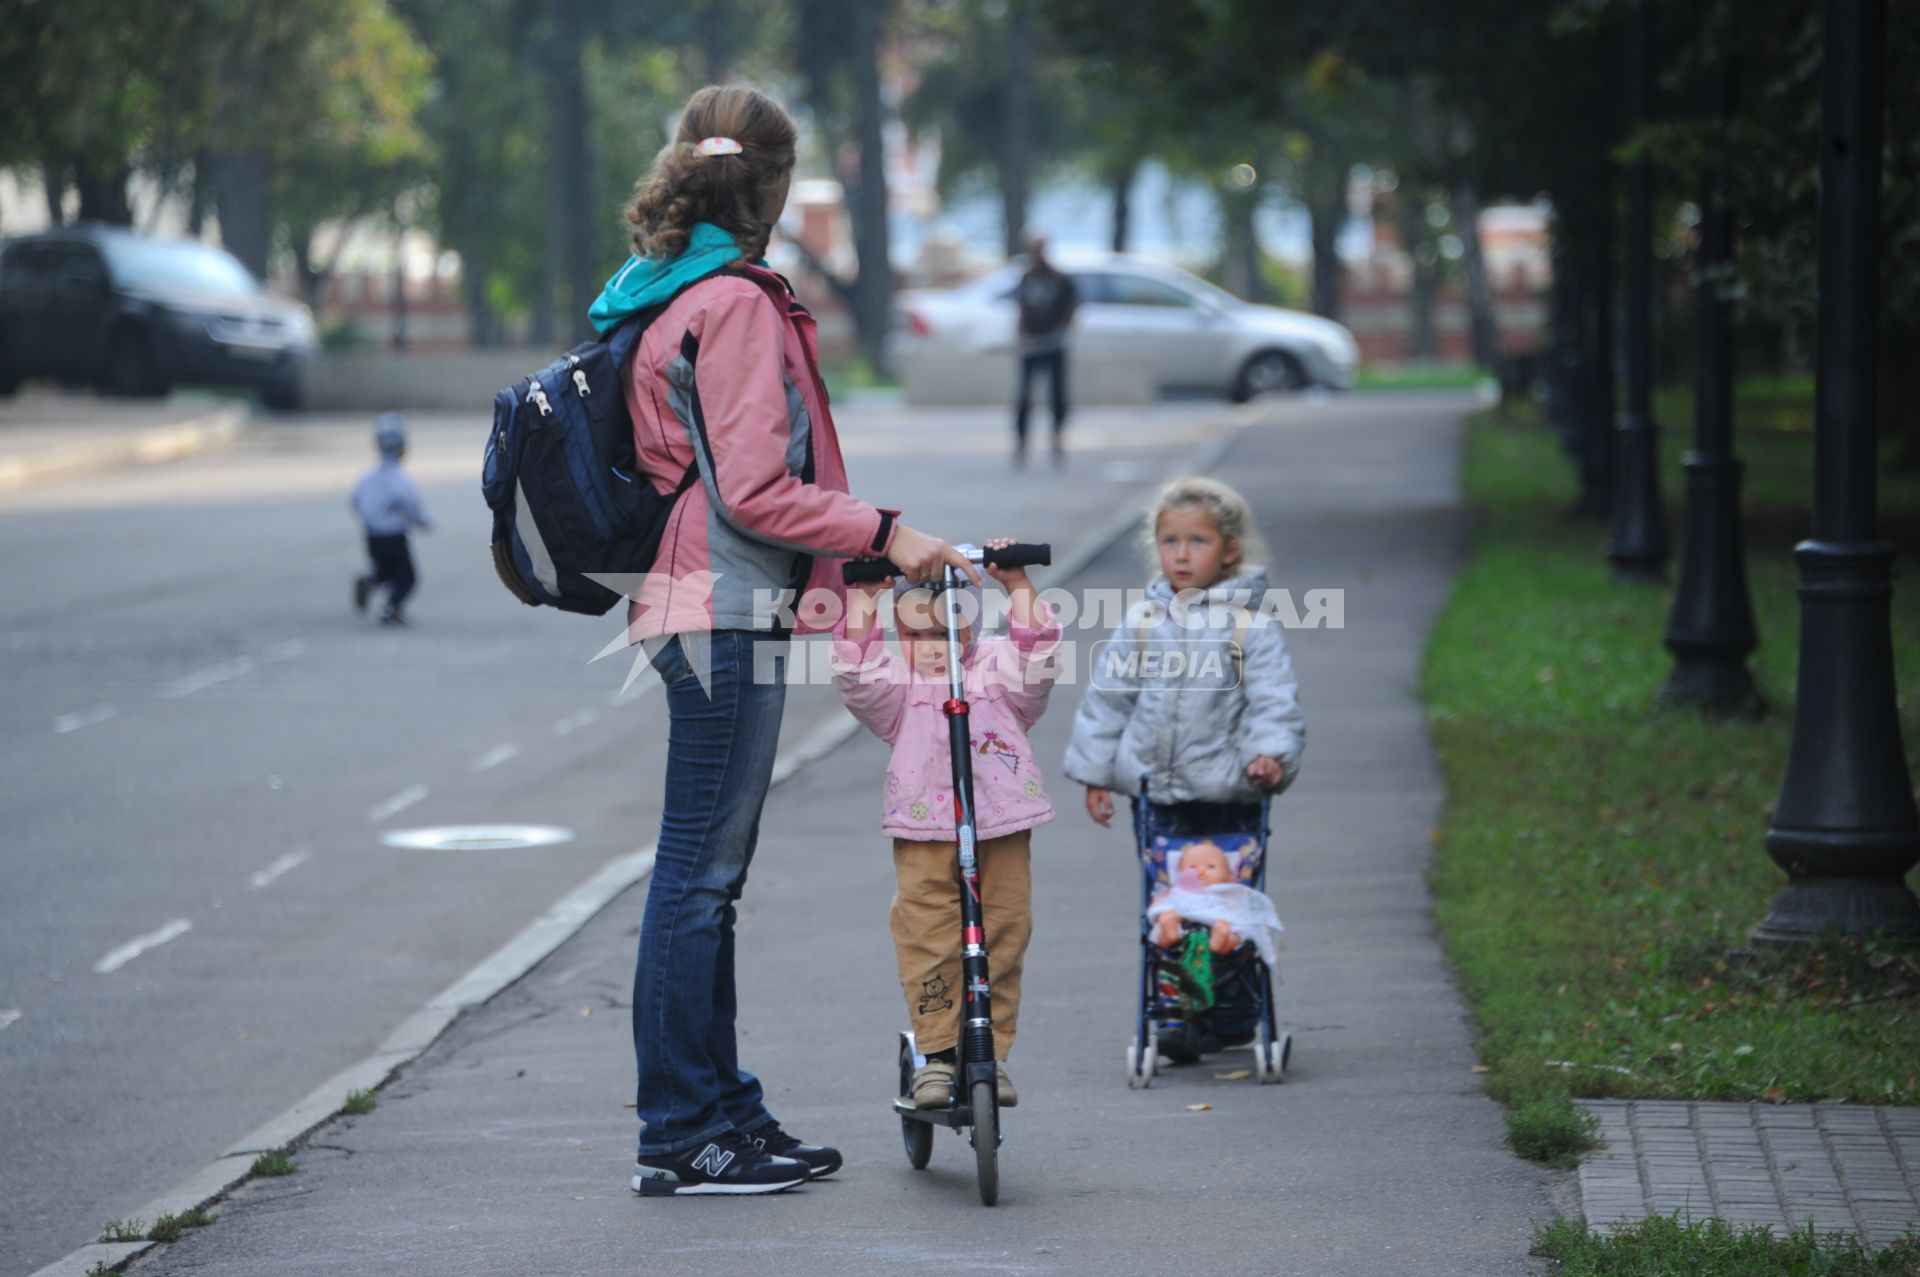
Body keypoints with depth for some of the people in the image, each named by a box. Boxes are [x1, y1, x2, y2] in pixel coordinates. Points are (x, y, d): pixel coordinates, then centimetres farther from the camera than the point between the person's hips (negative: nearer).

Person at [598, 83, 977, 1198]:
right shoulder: (734, 303, -15)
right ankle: (681, 1138, 1)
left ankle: (725, 1115, 23)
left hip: (697, 608, 10)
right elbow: (756, 489, -20)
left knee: (707, 874, 14)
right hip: (727, 613, -10)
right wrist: (885, 534, -16)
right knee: (700, 875, -5)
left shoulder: (661, 297, 16)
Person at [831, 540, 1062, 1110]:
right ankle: (937, 1052, 1)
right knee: (926, 936, -7)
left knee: (1003, 935, 2)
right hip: (924, 830, -1)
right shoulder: (896, 685, 7)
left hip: (1002, 826, 1)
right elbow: (854, 670, -10)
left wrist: (1016, 582, -15)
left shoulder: (997, 670, 9)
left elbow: (1038, 657, -8)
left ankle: (992, 1052, 11)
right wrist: (864, 594, -16)